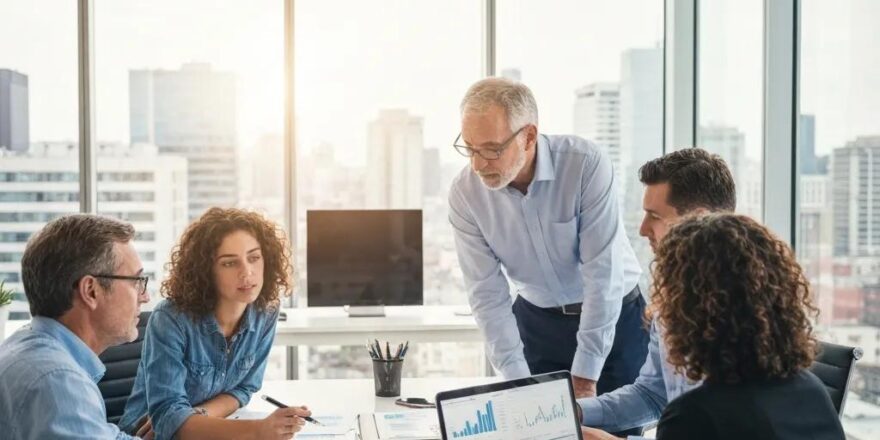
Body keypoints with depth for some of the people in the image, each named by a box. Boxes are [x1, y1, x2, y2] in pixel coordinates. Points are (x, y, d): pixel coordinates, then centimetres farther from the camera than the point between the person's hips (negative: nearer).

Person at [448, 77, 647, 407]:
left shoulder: (585, 165, -26)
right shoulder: (465, 194, -16)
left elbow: (603, 274, -25)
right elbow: (487, 294, -14)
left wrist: (584, 378, -24)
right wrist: (518, 382, -21)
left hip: (614, 317, -2)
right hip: (536, 320, 2)